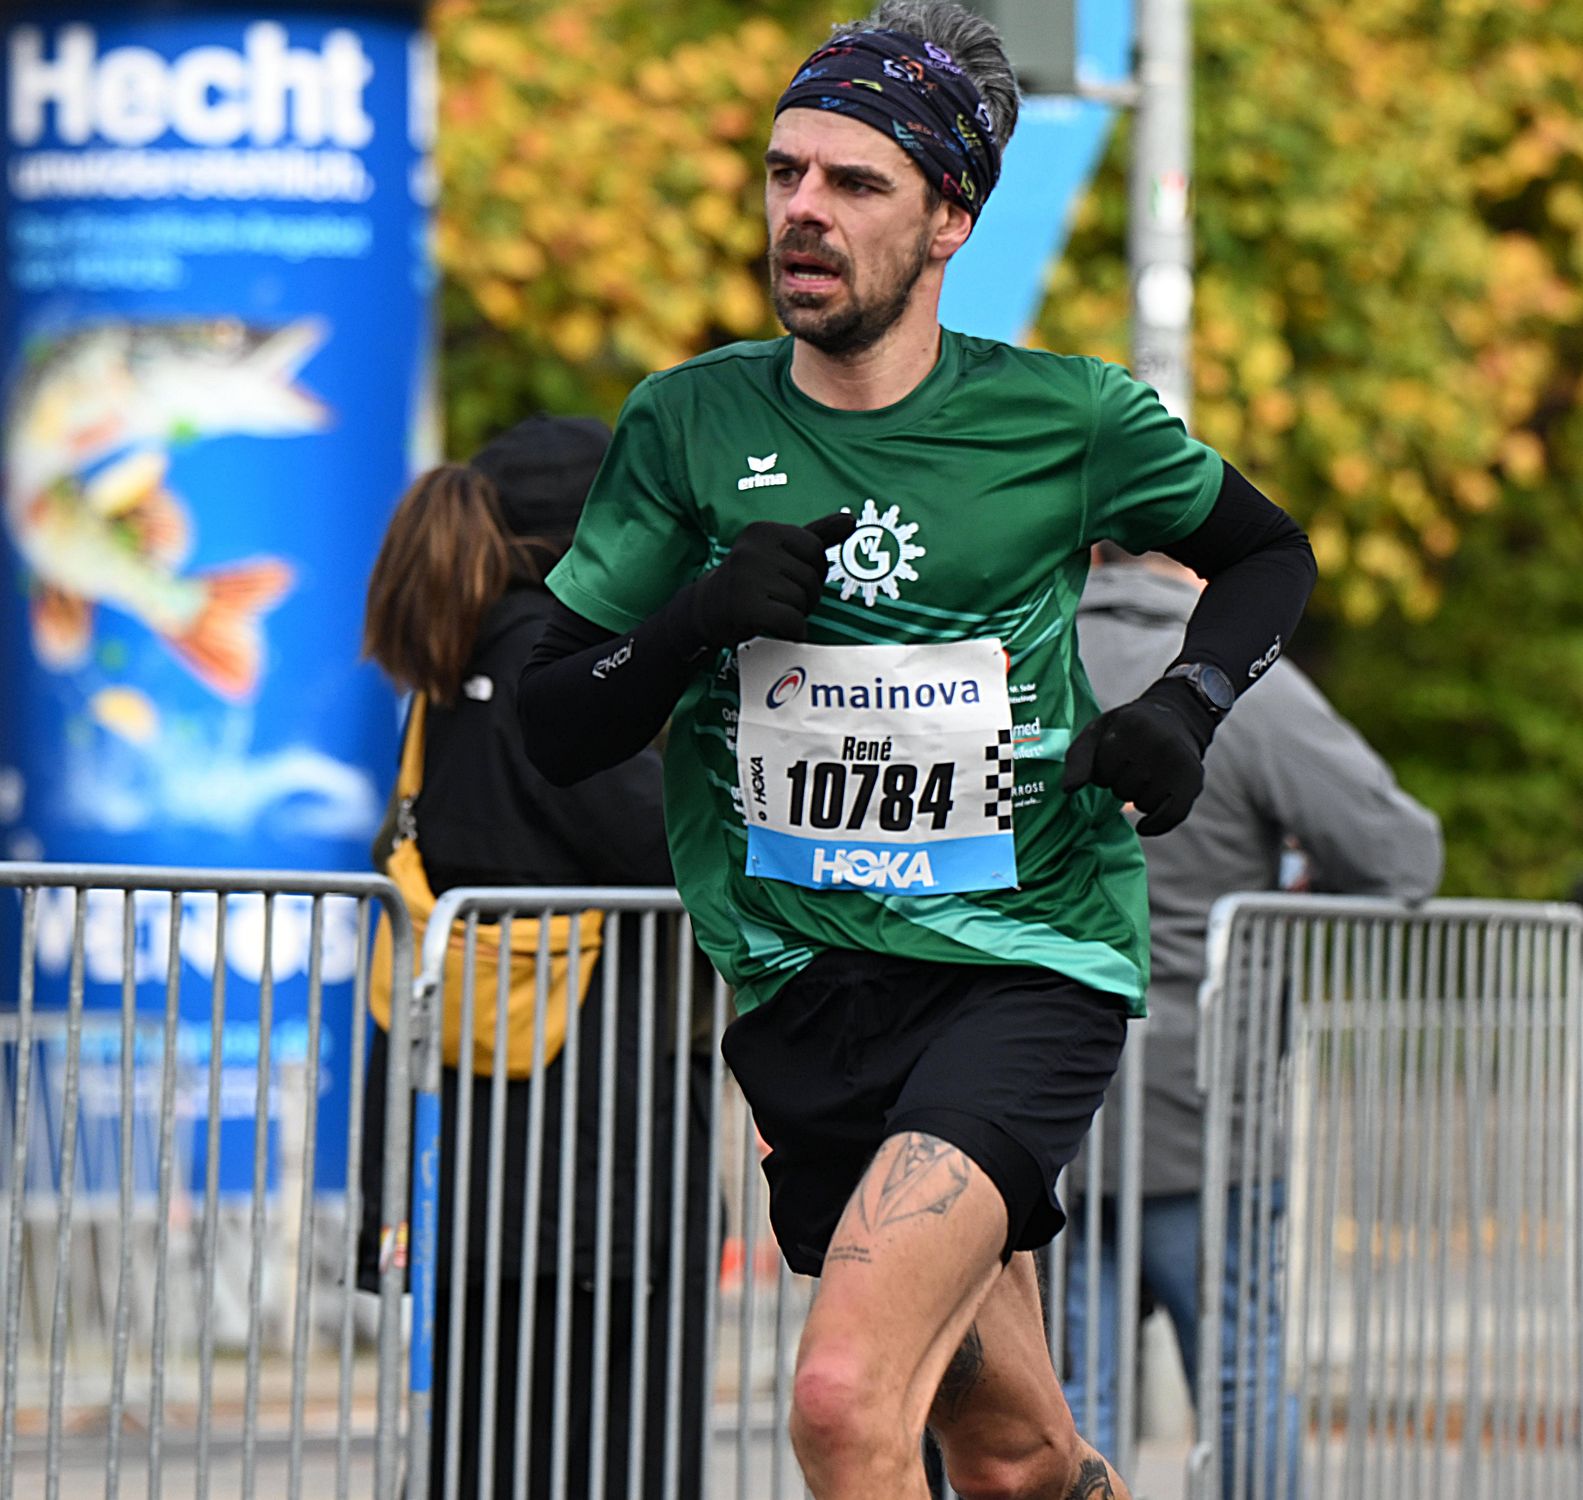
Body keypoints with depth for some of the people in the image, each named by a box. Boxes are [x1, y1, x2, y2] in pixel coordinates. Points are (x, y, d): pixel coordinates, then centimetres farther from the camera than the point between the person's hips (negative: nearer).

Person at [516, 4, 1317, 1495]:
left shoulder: (1066, 418, -3)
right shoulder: (688, 425, 1)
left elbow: (1269, 552, 16)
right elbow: (551, 729, 3)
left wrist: (1187, 701, -3)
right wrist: (700, 620, -15)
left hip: (1024, 966, -3)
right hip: (802, 988, 3)